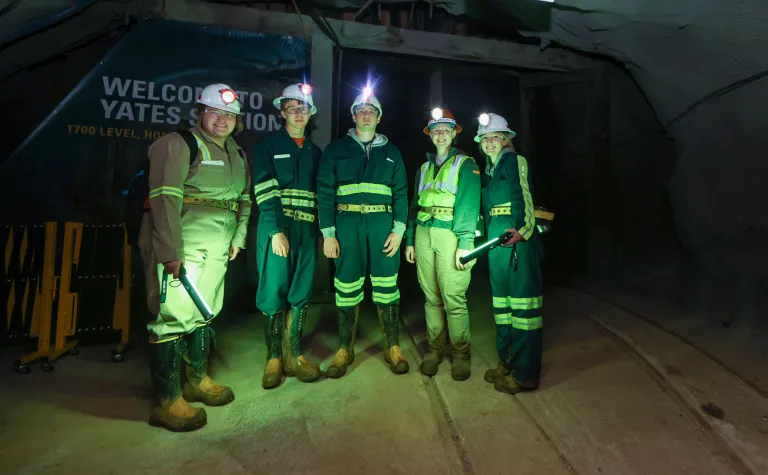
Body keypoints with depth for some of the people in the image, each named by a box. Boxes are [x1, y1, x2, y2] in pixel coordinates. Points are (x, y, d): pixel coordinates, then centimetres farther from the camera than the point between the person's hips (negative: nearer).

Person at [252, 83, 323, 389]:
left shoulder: (314, 152, 18)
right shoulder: (268, 144, 4)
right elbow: (264, 190, -7)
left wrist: (323, 231, 7)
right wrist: (277, 231, -15)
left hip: (307, 230, 4)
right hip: (277, 227, -4)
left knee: (300, 295, 6)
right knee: (274, 292, -1)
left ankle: (293, 356, 18)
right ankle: (273, 359, 13)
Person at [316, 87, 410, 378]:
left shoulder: (391, 151, 15)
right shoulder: (336, 149, 10)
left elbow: (401, 193, 9)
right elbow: (325, 191, 4)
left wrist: (398, 229, -3)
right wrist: (328, 233, -5)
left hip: (383, 222, 1)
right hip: (347, 222, 0)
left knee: (386, 285, 2)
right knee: (347, 286, 2)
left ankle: (393, 348, 15)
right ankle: (345, 349, 17)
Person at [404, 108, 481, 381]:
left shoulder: (465, 164, 5)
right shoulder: (425, 167, 21)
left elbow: (469, 202, -7)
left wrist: (465, 243, -17)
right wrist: (409, 240, 11)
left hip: (450, 233, -4)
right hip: (423, 234, 5)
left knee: (453, 298, -6)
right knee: (431, 297, 8)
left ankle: (461, 353, 10)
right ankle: (435, 349, 20)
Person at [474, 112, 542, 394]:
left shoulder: (515, 161, -1)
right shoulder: (488, 170, 20)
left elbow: (523, 197, -15)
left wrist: (518, 229, -29)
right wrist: (487, 236, 13)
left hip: (517, 235, -8)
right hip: (496, 237, 8)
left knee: (522, 298, -6)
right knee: (501, 297, 12)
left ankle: (525, 374, 2)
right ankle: (507, 362, 25)